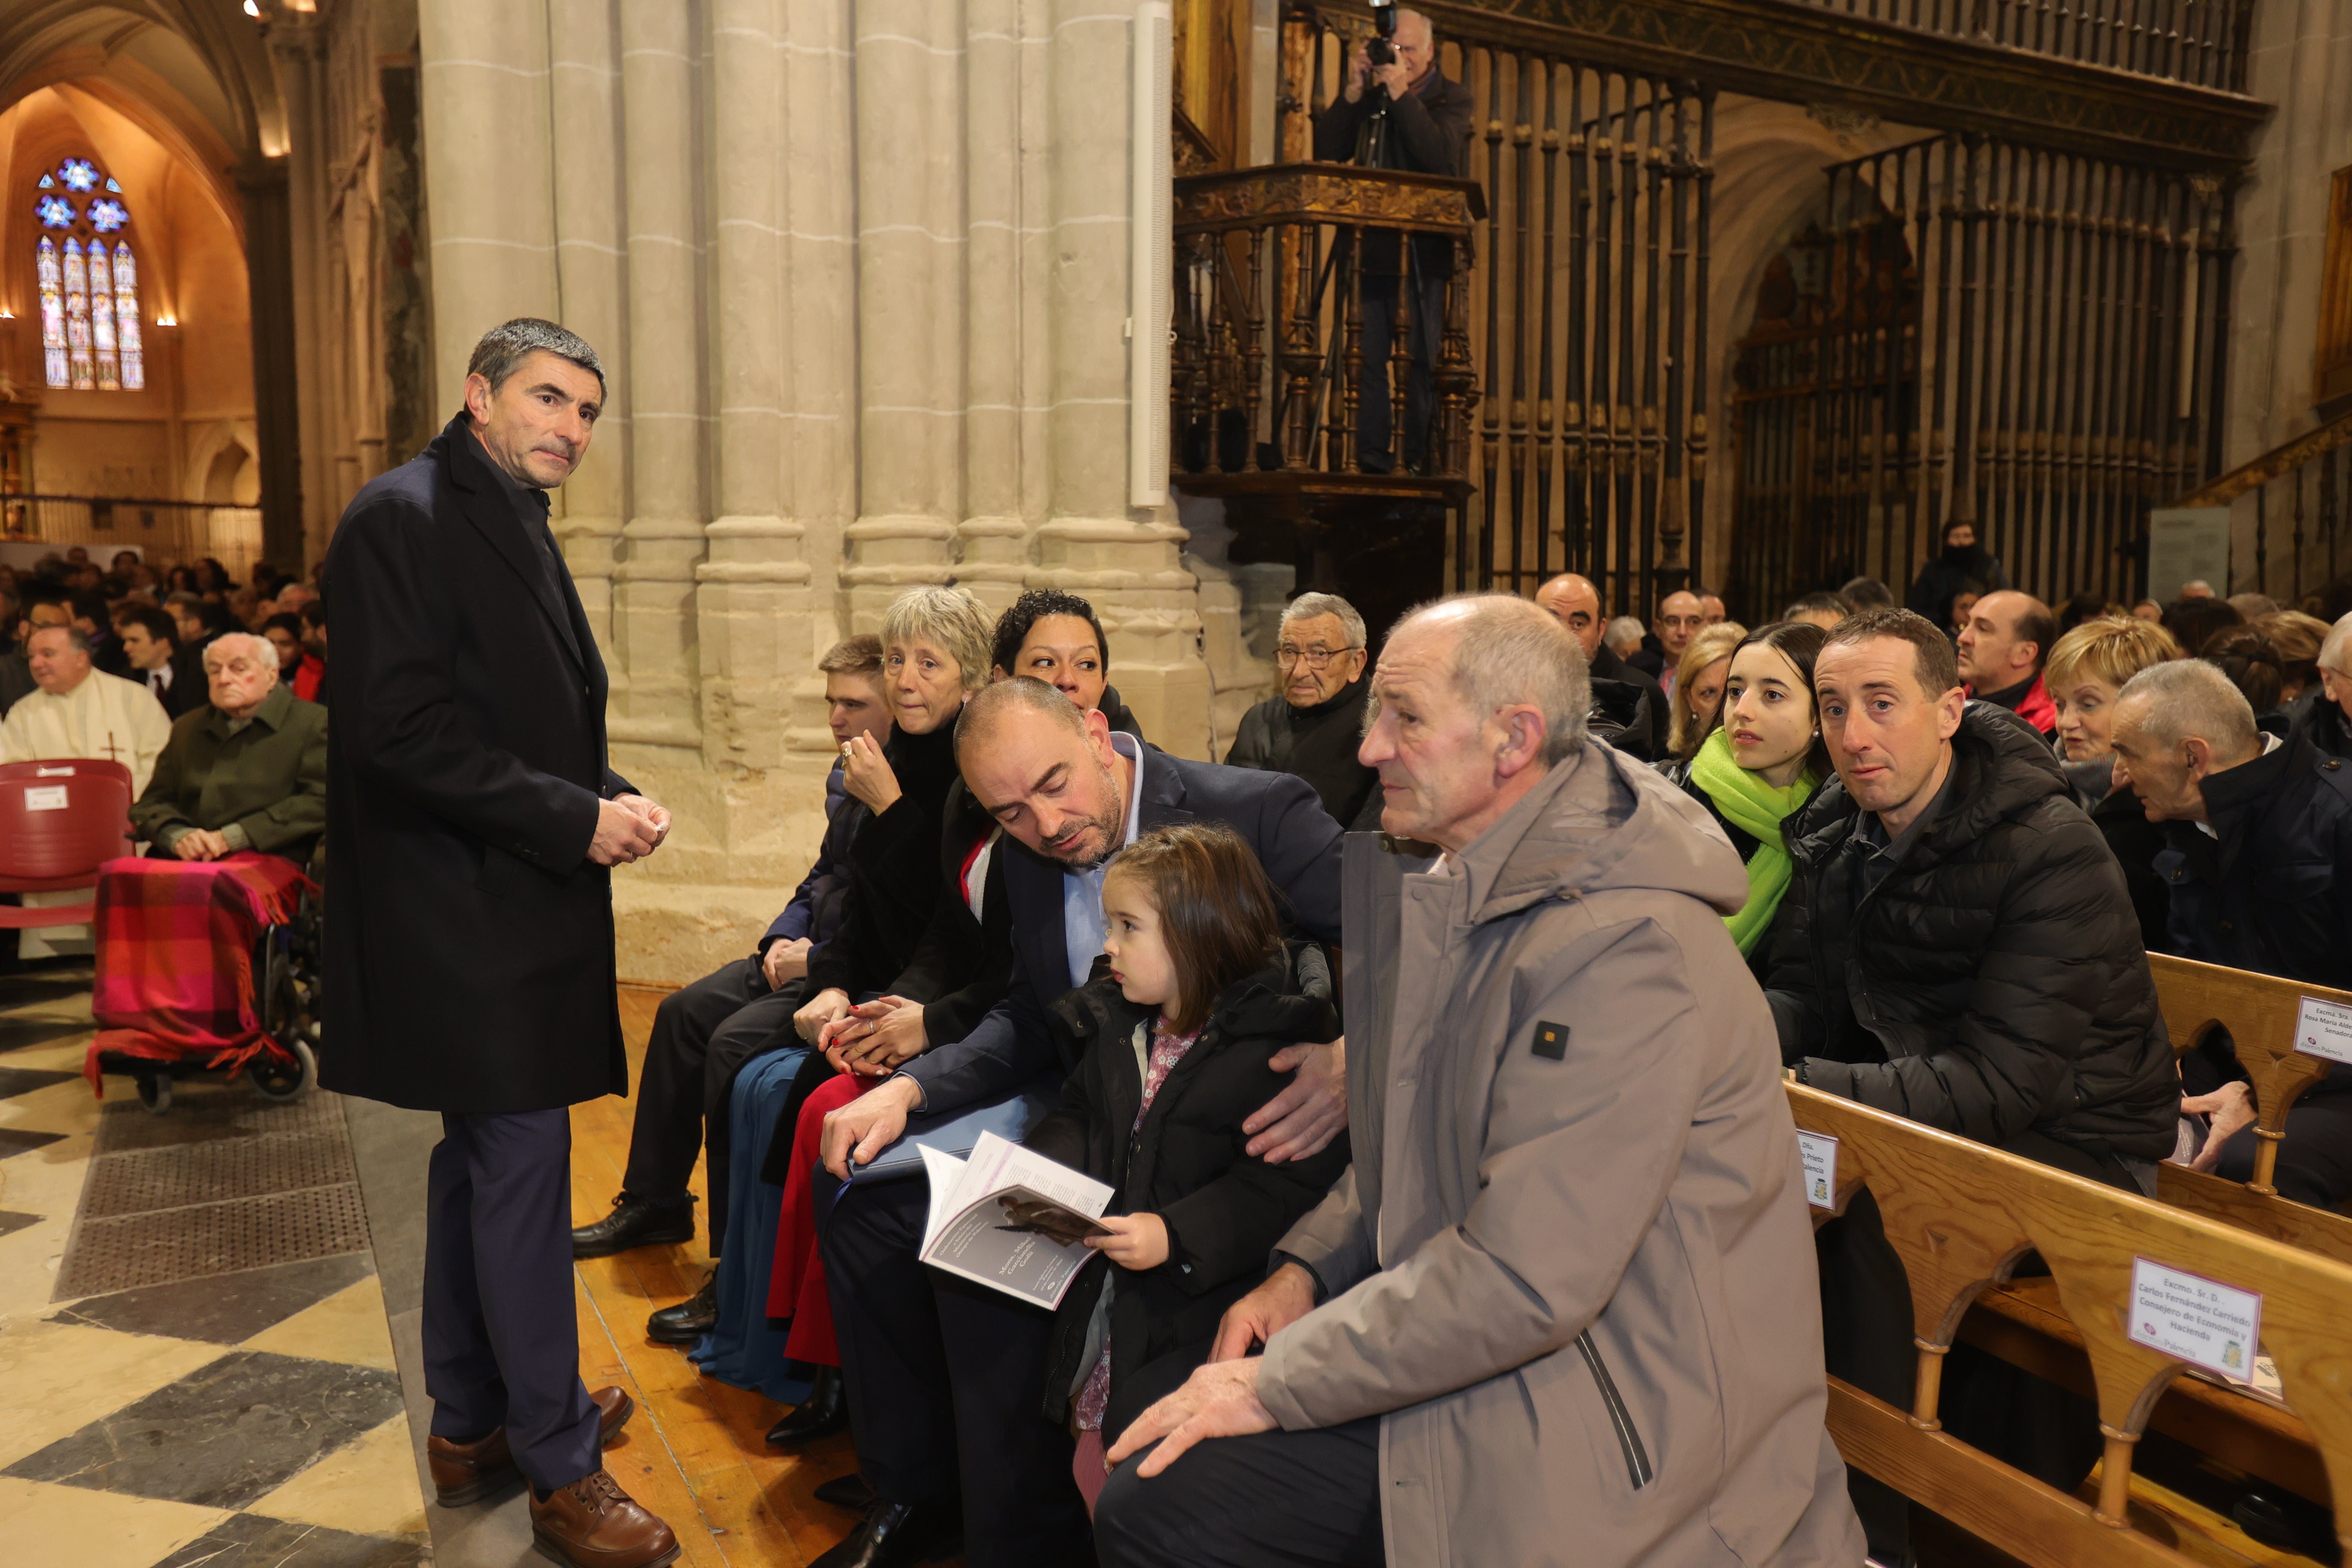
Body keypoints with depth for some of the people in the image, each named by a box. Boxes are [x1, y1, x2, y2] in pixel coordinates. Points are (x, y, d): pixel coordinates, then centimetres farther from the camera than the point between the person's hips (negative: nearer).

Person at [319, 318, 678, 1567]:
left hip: (513, 902, 10)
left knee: (483, 1157, 17)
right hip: (464, 911, -10)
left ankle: (471, 1422, 33)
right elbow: (405, 733, -21)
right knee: (520, 1164, -4)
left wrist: (612, 799, 2)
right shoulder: (402, 518, -13)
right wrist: (576, 819, -19)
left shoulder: (512, 522, 15)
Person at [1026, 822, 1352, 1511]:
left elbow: (1289, 1186, -21)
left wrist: (1176, 1235, -28)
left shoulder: (1276, 1047, -17)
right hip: (1107, 1294, 7)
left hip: (1201, 1312, -7)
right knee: (1094, 1468, 17)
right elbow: (1078, 1117, 18)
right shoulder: (1118, 1028, 8)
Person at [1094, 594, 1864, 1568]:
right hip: (1479, 1350, 9)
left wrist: (1274, 1384, -19)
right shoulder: (1466, 895, 7)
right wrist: (1309, 1265, 2)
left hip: (1610, 1428, -8)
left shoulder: (1626, 945, -25)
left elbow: (1523, 1277, -28)